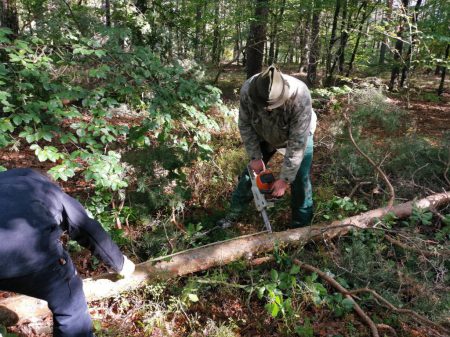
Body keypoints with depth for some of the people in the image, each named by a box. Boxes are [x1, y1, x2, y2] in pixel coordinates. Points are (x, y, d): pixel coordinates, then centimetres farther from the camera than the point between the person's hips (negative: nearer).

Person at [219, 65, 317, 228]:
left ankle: (301, 224, 15)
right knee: (252, 171, 7)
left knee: (300, 180, -6)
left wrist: (285, 179, -31)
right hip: (264, 136, 3)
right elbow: (245, 124, -16)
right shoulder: (248, 90, -33)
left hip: (298, 135, -3)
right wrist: (255, 156, -18)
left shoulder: (300, 97, -42)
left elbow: (297, 143, -36)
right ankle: (233, 214, 24)